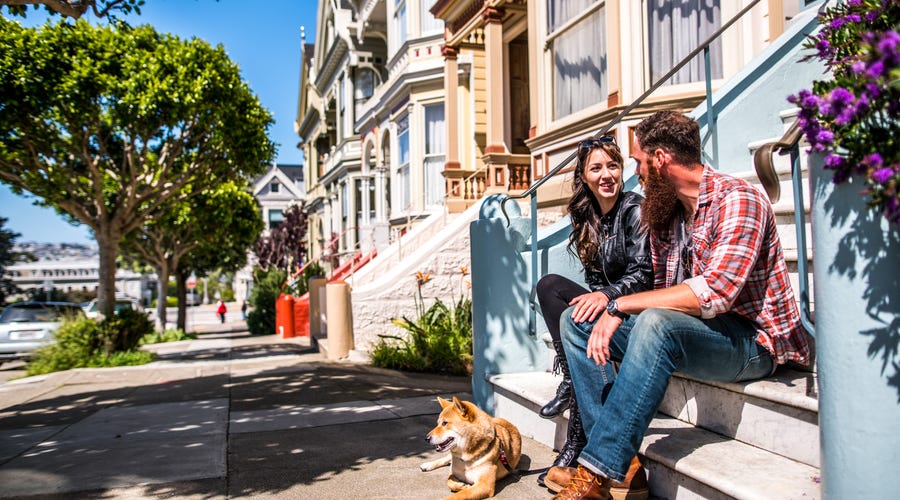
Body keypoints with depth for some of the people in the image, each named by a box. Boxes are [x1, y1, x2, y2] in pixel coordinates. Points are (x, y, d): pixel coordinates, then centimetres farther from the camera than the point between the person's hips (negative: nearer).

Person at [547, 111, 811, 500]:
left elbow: (713, 294, -29)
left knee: (656, 323, -38)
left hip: (751, 339, -8)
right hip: (682, 330, 8)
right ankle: (619, 457, -14)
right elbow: (665, 294, 9)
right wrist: (615, 312, -12)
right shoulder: (662, 213, 8)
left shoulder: (737, 201, -16)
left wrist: (619, 305, -25)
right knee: (576, 320, -2)